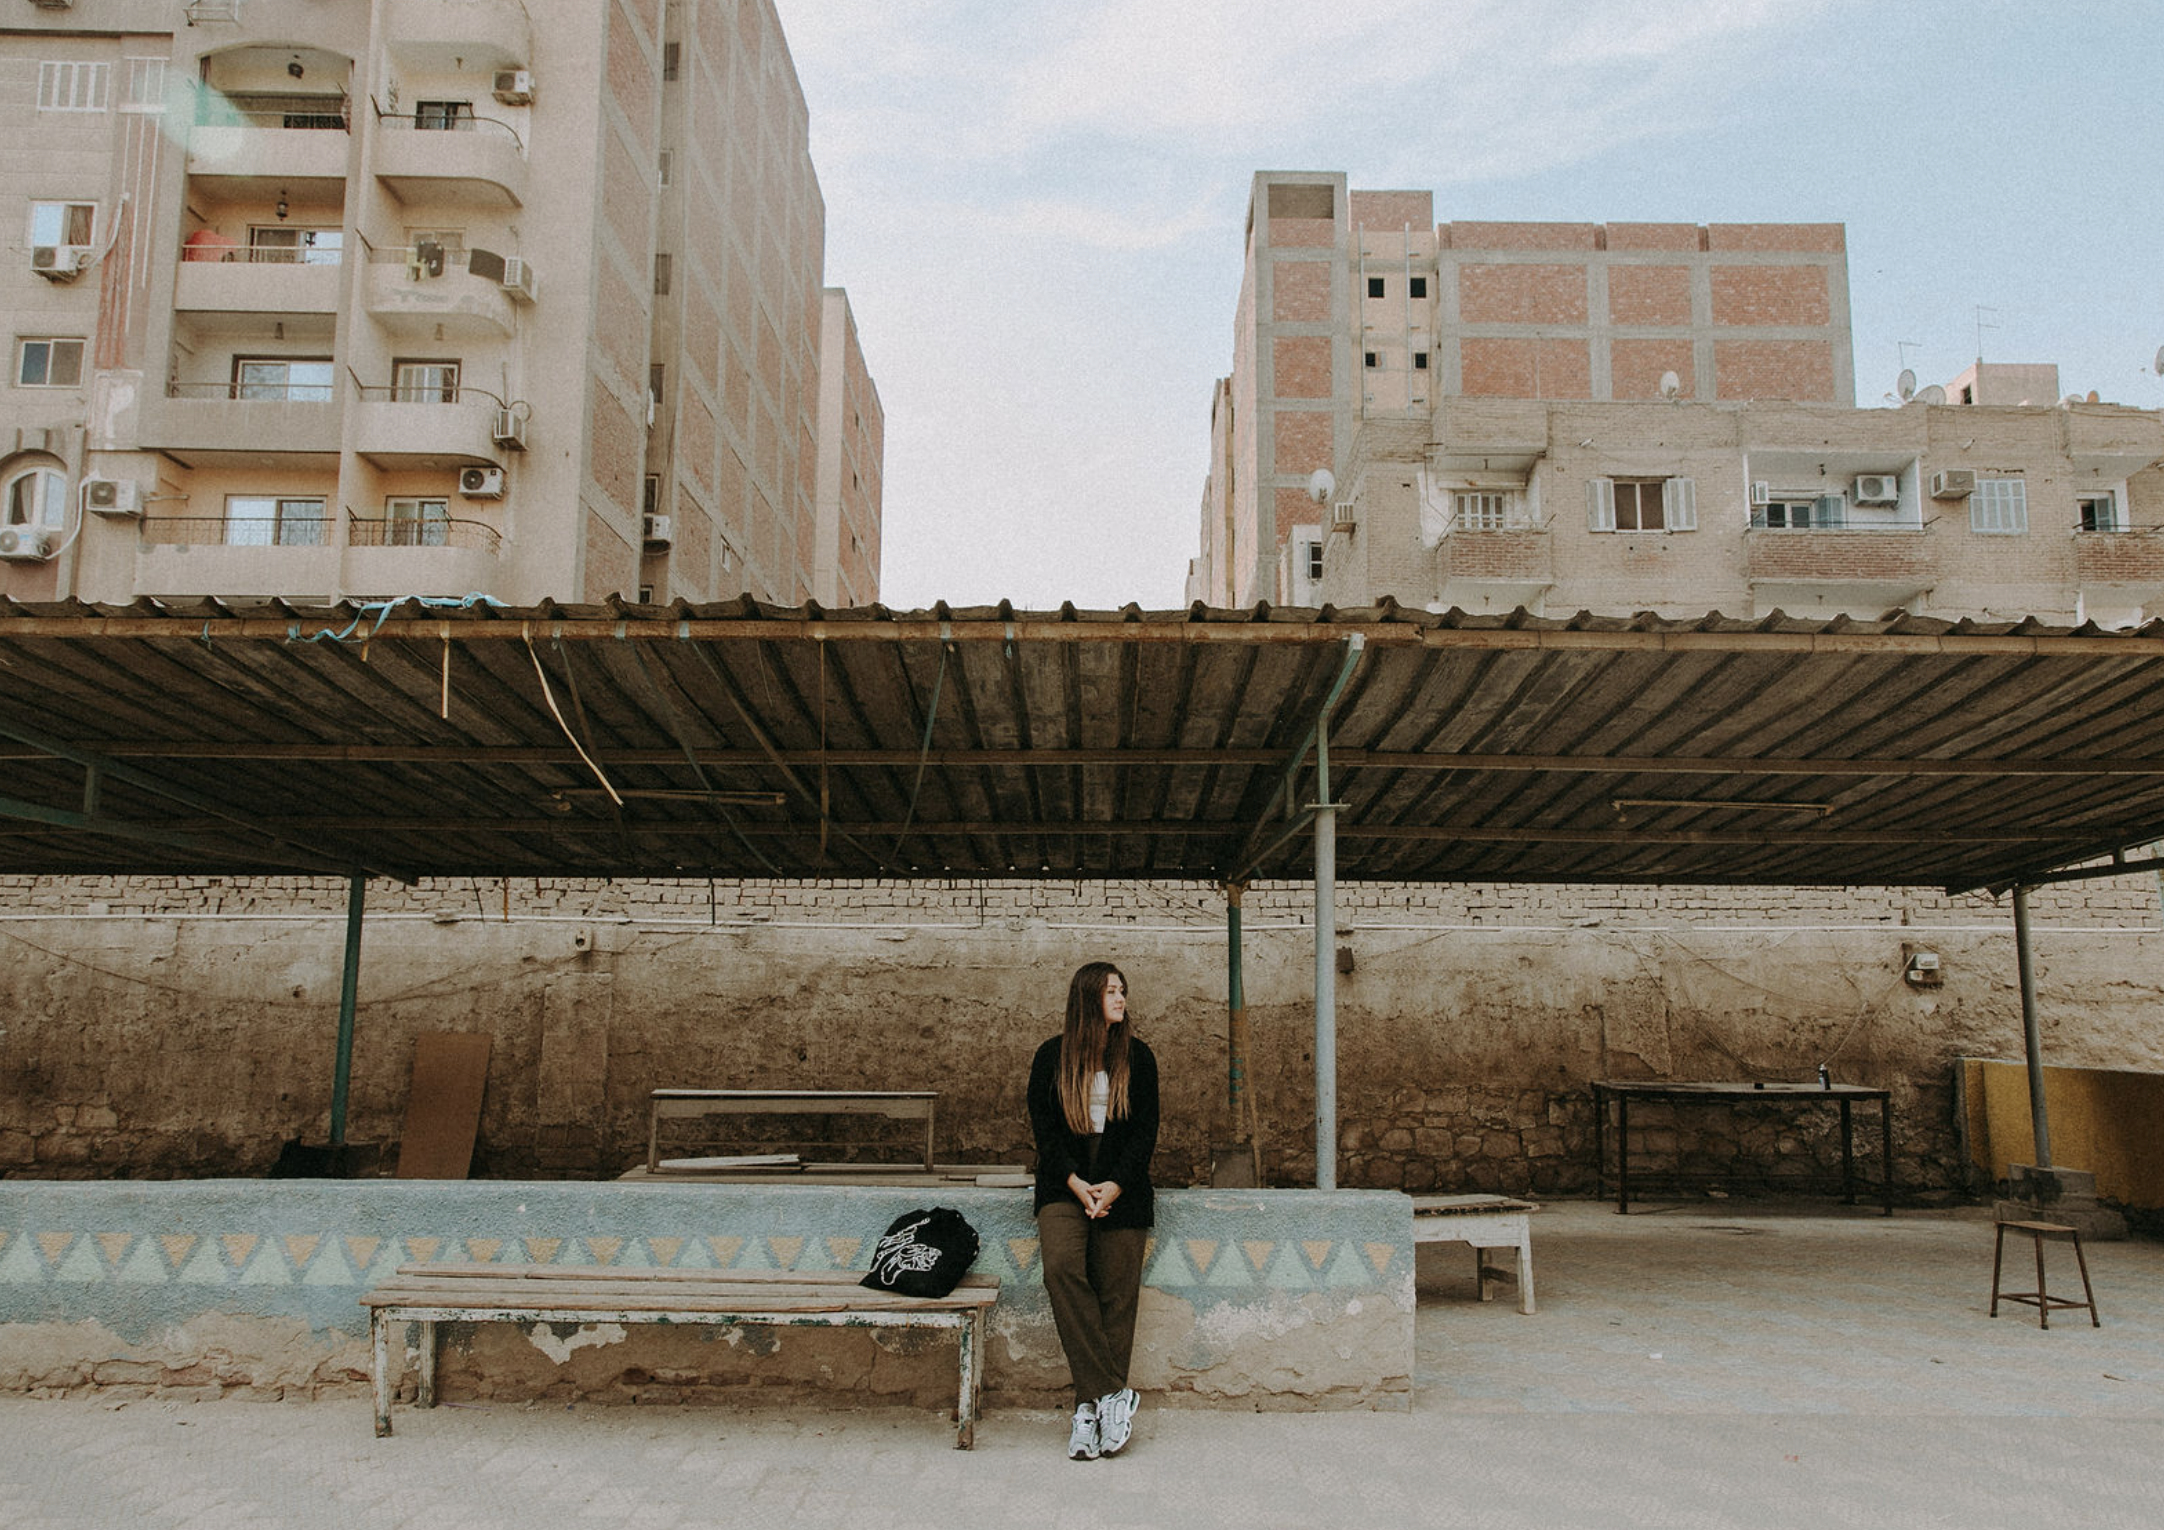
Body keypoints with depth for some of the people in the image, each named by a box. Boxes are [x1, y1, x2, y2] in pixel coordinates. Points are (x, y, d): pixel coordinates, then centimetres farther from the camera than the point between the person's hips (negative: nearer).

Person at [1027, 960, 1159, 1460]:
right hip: (1064, 1183, -1)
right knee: (1061, 1267, -25)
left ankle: (1090, 1406, 2)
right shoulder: (1052, 1056, 5)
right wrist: (1073, 1181, -11)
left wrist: (1115, 1185, -9)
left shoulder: (1137, 1057, 7)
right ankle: (1113, 1394, -22)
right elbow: (1043, 1126, 2)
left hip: (1122, 1186, 1)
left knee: (1117, 1294, -5)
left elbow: (1146, 1130, 4)